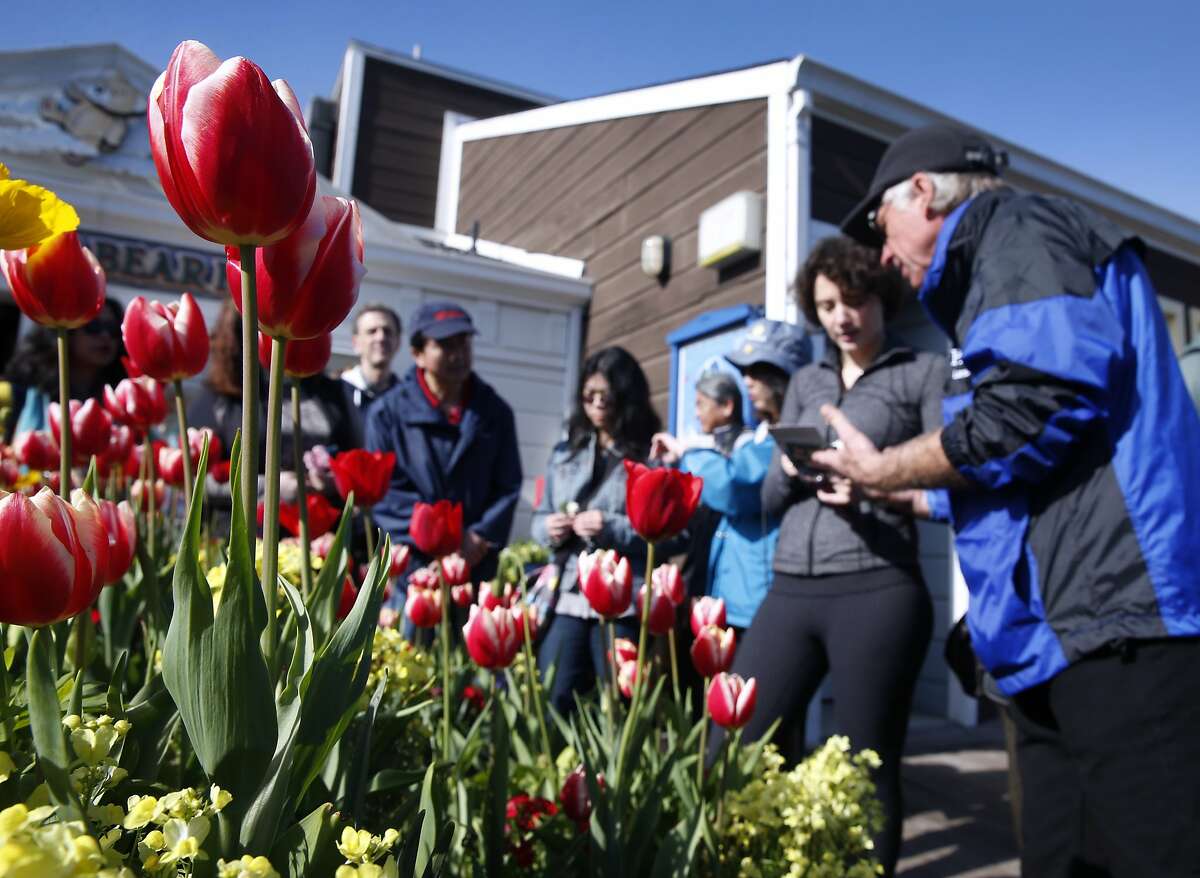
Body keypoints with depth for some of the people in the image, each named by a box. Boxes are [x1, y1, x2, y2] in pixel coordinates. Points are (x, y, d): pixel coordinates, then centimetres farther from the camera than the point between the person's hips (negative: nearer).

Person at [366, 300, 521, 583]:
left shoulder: (496, 412, 9)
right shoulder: (388, 412, 0)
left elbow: (508, 486, 8)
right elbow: (385, 489, -4)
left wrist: (481, 538, -8)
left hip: (478, 567, 3)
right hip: (411, 567, -2)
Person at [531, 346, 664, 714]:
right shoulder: (565, 452, 14)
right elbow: (539, 517, 19)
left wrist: (612, 529, -18)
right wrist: (548, 528, -3)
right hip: (566, 595, 4)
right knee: (550, 700, 8)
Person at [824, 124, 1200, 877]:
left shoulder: (1016, 228, -2)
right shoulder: (991, 272, 26)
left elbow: (1035, 404, -20)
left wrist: (882, 468, -6)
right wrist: (890, 496, 31)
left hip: (1116, 629, -10)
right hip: (1068, 640, 10)